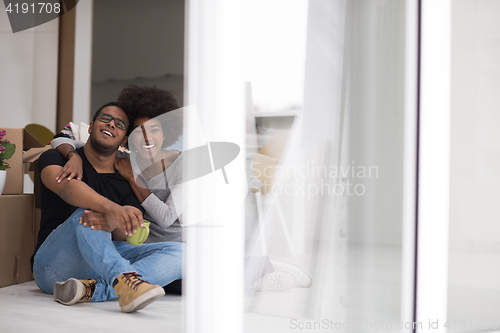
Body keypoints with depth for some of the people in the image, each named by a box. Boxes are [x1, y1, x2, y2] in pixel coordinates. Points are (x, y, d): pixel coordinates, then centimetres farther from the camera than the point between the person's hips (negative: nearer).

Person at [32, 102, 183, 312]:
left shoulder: (126, 183, 14)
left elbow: (134, 235, -4)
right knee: (86, 211, -31)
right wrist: (112, 208, -40)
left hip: (105, 264, 4)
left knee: (179, 252, -17)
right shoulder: (56, 158, 6)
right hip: (55, 266, -3)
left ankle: (92, 290, -35)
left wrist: (115, 224, -30)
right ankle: (124, 280, -53)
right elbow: (66, 186, -20)